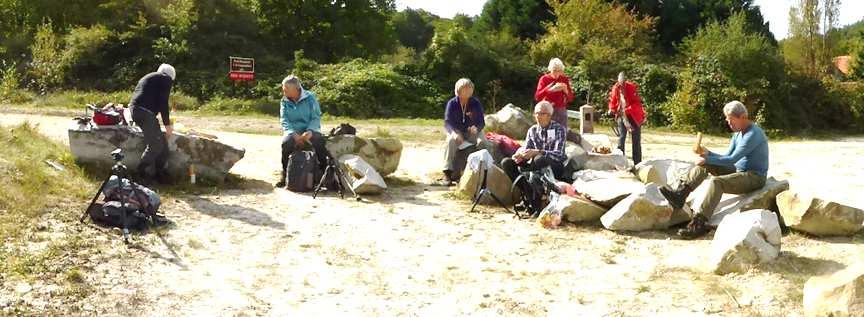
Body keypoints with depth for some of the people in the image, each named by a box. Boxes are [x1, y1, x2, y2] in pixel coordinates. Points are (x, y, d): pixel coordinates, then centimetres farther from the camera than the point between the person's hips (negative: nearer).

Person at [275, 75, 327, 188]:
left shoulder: (310, 97, -1)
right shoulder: (284, 101, 7)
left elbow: (316, 117, -6)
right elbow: (284, 120, -2)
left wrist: (310, 131, -25)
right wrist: (294, 134, -21)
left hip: (310, 131, -1)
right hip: (293, 132, 2)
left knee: (320, 141, -33)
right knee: (286, 142, -32)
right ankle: (284, 172, -16)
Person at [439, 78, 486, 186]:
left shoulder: (476, 103, -3)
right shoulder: (452, 104, -5)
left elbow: (481, 122, -6)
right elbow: (447, 122, -12)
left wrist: (476, 128, -31)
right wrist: (453, 132, -35)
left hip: (472, 131, 1)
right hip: (457, 131, 0)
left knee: (482, 141, -32)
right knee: (450, 140, -34)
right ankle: (447, 173, -33)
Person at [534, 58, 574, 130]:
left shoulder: (564, 79, 6)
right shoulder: (544, 79, -1)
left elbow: (570, 99, 6)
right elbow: (537, 97, -11)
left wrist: (566, 91, -15)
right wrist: (550, 89, -24)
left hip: (561, 111, 3)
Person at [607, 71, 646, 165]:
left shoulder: (632, 87, -15)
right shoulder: (615, 88, -2)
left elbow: (637, 103, -19)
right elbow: (612, 101, 12)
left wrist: (627, 110, -29)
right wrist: (611, 109, -5)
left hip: (634, 116, -3)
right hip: (621, 116, 3)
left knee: (636, 140, 3)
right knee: (621, 137, -2)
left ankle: (637, 163, 9)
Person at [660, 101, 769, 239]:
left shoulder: (753, 134, -18)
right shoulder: (738, 133, 13)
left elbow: (732, 159, -22)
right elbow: (726, 157, 13)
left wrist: (707, 159, -17)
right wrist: (707, 153, -4)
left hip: (755, 177, -9)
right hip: (739, 171, 9)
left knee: (717, 182, -33)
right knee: (705, 163, -4)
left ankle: (698, 225, -37)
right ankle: (680, 194, -19)